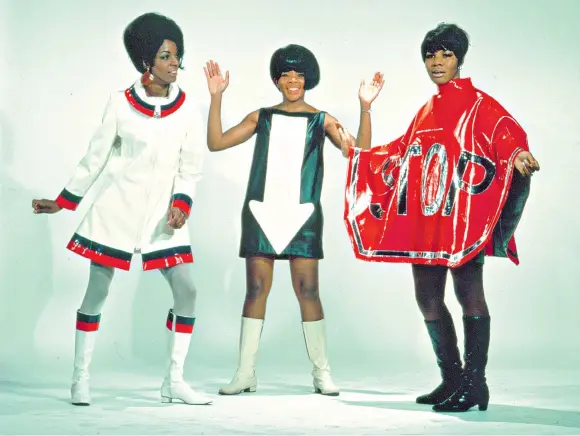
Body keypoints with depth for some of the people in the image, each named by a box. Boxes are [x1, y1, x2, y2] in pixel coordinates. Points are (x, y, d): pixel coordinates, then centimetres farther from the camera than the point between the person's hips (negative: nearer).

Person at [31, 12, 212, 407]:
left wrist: (180, 206, -15)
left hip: (163, 213, 2)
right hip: (118, 208, -2)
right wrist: (62, 203, 7)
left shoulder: (187, 110, 0)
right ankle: (81, 378, 12)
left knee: (186, 292, -5)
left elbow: (191, 169, 1)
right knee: (97, 291, 1)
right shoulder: (120, 103, -4)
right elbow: (95, 159, 4)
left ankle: (174, 381, 5)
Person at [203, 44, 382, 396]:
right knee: (256, 289, 1)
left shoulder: (321, 120, 7)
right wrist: (216, 97, 0)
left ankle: (322, 373, 6)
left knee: (308, 290, -3)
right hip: (261, 211, 2)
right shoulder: (261, 117, 12)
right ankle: (246, 373, 6)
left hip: (302, 214, -2)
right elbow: (216, 142, 7)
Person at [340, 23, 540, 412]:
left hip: (462, 217, -7)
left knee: (468, 293, -6)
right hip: (425, 220, 8)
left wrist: (519, 157, -36)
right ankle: (452, 379, 19)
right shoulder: (426, 112, 20)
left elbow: (508, 135, -15)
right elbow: (399, 156, 27)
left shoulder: (477, 104, 0)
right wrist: (355, 151, 27)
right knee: (428, 298, 8)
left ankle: (475, 384, -1)